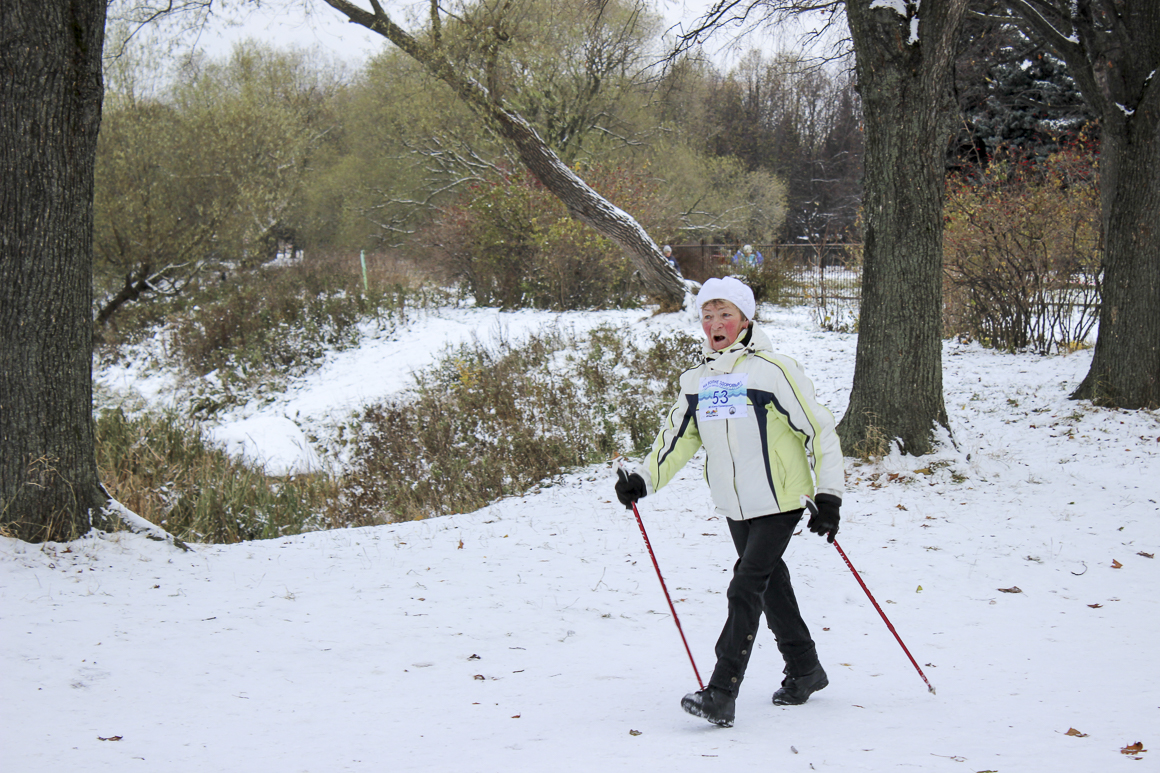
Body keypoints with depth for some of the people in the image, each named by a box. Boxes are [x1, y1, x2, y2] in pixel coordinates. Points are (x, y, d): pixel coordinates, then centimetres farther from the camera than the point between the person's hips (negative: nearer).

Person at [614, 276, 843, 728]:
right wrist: (643, 478, 0)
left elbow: (818, 430, -10)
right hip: (734, 507, 7)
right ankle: (805, 670, 35)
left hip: (780, 502, -6)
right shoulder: (696, 381, 7)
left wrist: (829, 494, -12)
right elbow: (677, 438, 15)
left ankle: (721, 695, -17)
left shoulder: (772, 370, -12)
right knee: (770, 585, 17)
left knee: (745, 589, -14)